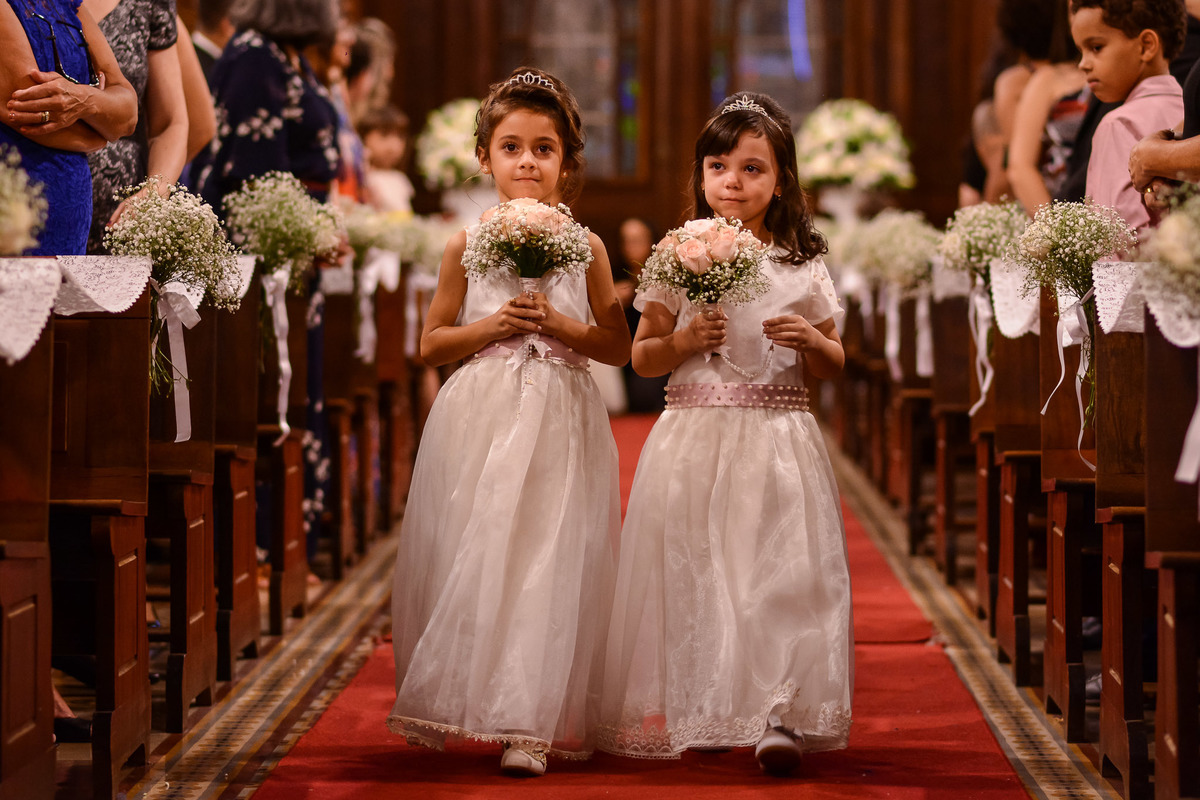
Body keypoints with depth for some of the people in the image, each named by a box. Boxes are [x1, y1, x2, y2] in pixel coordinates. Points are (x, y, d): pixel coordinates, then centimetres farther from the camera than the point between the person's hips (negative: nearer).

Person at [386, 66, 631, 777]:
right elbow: (431, 344, 9)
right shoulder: (470, 245, 5)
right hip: (480, 419, 1)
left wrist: (558, 325, -11)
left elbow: (618, 346, 5)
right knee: (468, 561, 0)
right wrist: (491, 327, -8)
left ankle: (531, 725, -2)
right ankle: (451, 705, 16)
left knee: (548, 564, -5)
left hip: (560, 424, -1)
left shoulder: (585, 247, 4)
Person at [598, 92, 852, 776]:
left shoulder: (803, 268, 5)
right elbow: (641, 356, 9)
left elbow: (833, 366, 12)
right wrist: (682, 342, -10)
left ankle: (779, 717, -9)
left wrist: (811, 341, -9)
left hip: (778, 439, 0)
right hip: (695, 437, 0)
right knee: (693, 571, 0)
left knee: (780, 570, -9)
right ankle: (700, 714, 12)